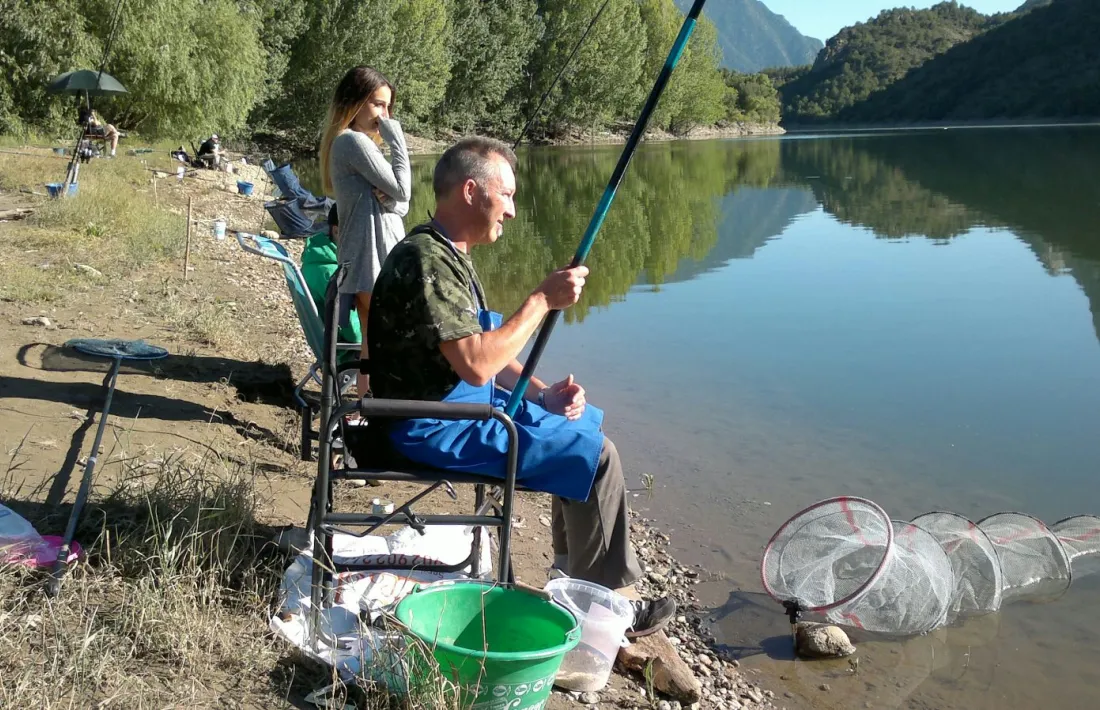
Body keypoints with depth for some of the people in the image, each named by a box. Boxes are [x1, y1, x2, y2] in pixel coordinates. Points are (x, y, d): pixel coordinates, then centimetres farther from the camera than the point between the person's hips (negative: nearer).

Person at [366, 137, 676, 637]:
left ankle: (575, 569, 24)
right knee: (594, 454, -13)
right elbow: (476, 364, -30)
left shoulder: (449, 255, 11)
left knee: (587, 421, 17)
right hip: (435, 426, -11)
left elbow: (487, 352, 15)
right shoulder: (426, 260, -22)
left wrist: (543, 394, 0)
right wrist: (543, 300, -22)